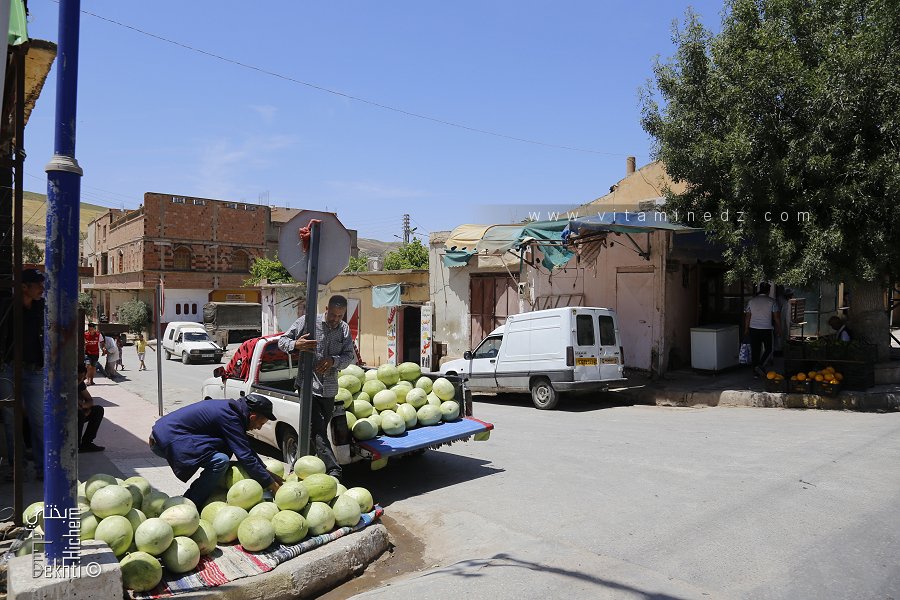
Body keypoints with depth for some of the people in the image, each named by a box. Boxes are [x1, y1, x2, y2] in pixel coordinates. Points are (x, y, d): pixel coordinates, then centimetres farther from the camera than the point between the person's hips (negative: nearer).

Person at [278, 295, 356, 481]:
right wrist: (295, 345, -26)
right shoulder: (307, 321, -6)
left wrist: (334, 361, -19)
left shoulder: (344, 329, 7)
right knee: (318, 430, -15)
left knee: (320, 429, 12)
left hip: (329, 388, 5)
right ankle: (334, 470, -15)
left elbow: (350, 355, 2)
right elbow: (282, 340, -3)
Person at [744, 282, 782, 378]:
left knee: (755, 350, 7)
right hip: (766, 329, -3)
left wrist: (746, 329, 14)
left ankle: (756, 371, 11)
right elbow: (777, 317, -2)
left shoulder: (751, 301, 3)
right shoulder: (771, 301, -4)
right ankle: (759, 366, -9)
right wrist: (779, 329, 8)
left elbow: (747, 316, 6)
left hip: (753, 329, 3)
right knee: (768, 349, 10)